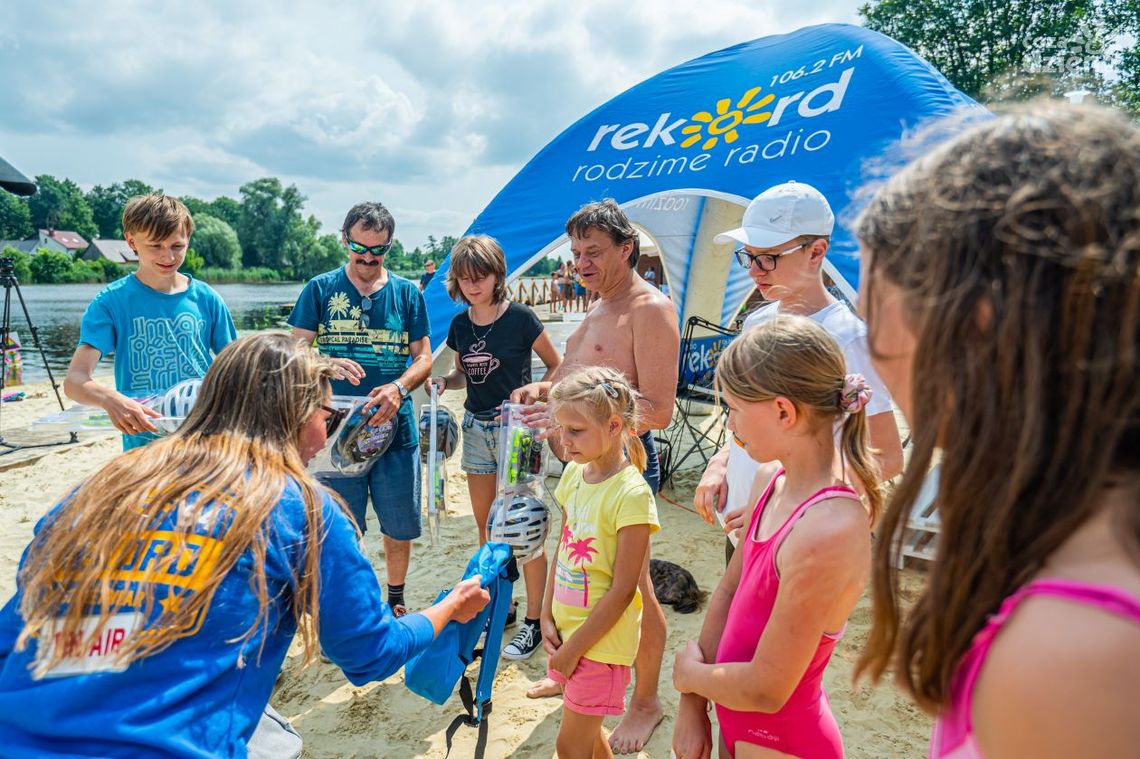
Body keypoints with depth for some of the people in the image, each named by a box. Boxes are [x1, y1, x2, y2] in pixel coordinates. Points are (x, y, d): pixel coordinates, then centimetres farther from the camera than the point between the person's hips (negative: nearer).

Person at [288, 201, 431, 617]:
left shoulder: (407, 293, 5)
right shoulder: (320, 289, 2)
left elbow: (423, 357, 4)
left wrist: (399, 387, -16)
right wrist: (329, 365, -22)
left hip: (396, 427, 1)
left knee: (401, 528, 11)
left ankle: (395, 601, 35)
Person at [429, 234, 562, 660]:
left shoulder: (520, 318, -12)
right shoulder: (460, 325, 5)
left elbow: (557, 366, -3)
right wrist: (444, 382, -3)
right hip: (476, 428, 6)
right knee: (486, 526, 15)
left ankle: (534, 622, 12)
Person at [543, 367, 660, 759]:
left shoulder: (631, 494, -22)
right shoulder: (574, 473, -1)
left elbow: (622, 590, -20)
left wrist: (574, 647, -14)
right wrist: (548, 617, 1)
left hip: (602, 638, -7)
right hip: (567, 629, 7)